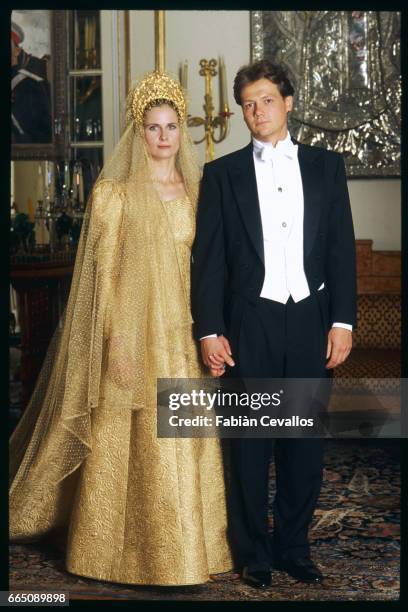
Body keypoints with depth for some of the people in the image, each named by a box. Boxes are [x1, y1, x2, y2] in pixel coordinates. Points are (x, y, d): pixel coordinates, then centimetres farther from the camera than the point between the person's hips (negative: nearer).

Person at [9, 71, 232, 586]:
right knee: (130, 442, 0)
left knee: (184, 442, 8)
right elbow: (102, 269, -8)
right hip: (134, 331, -5)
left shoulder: (192, 190, 10)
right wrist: (115, 340, -15)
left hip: (182, 332, 5)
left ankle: (182, 544, 22)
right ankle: (130, 552, 14)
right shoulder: (115, 191, -5)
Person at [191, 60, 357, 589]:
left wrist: (342, 321, -2)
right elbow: (207, 258, 2)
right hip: (250, 322, -1)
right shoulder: (223, 173, 5)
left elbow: (342, 247, 6)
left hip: (311, 320, 2)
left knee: (305, 441, 8)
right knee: (250, 443, 4)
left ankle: (293, 547, 22)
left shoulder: (325, 166, 9)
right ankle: (253, 554, 16)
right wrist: (209, 331, -5)